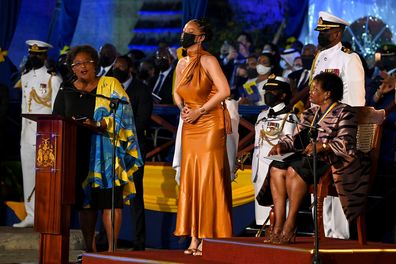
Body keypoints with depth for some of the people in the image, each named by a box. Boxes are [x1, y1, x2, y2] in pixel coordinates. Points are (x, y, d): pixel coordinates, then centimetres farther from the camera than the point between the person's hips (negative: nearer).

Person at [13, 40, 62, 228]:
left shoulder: (53, 78, -3)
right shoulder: (25, 77, 17)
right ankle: (31, 215, 13)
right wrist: (23, 131, 13)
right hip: (28, 133, 6)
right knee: (28, 175, 7)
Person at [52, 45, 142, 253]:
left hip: (105, 152, -3)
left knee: (110, 201, -10)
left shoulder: (110, 86, 5)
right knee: (85, 202, 2)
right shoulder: (67, 92, 14)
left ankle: (111, 249, -9)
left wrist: (97, 124, -20)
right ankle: (89, 250, 9)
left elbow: (120, 117, -5)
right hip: (79, 152, 3)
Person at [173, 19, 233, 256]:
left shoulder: (208, 61, -10)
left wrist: (199, 111, -14)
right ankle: (194, 238, 6)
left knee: (208, 179, -7)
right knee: (189, 180, 3)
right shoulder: (182, 63, 12)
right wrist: (182, 108, 2)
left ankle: (209, 238, -4)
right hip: (190, 127, 7)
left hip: (210, 125, -7)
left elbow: (224, 91, -18)